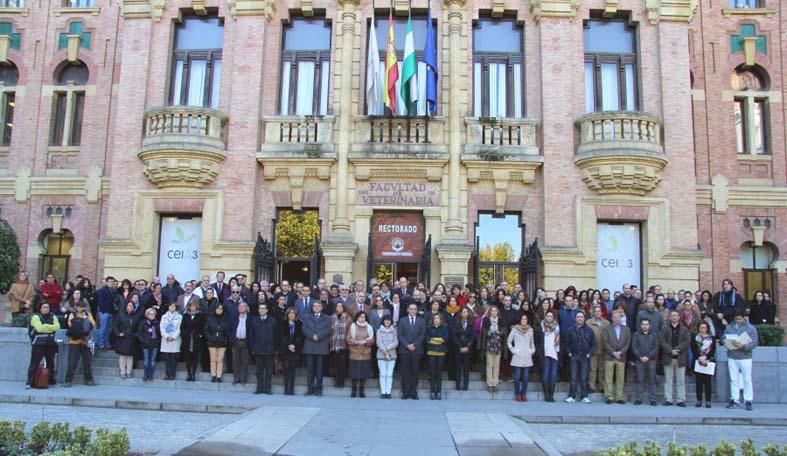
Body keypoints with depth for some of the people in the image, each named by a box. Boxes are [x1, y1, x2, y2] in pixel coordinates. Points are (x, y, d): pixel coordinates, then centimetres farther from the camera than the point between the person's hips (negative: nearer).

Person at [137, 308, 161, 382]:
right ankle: (146, 375, 12)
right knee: (146, 360, 1)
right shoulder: (143, 323, 0)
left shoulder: (157, 323, 4)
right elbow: (139, 333, 0)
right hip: (146, 345, -1)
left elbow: (160, 333, 9)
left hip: (155, 345, 1)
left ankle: (151, 375, 11)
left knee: (153, 360, 4)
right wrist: (143, 341, -9)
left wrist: (158, 341, -2)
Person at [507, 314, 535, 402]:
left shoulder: (530, 330, 9)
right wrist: (513, 350, -1)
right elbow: (509, 342, 6)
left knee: (526, 377, 1)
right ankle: (517, 395, 5)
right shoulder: (514, 329, -1)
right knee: (517, 377, -4)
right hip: (517, 357, -3)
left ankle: (524, 395, 10)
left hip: (527, 357, 3)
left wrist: (533, 350, 9)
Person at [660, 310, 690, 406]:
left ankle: (681, 400, 7)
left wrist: (677, 349, -14)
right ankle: (668, 399, 7)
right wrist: (670, 351, -14)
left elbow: (687, 341, -3)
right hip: (668, 357, 0)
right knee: (668, 379, 3)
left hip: (680, 358, 0)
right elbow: (662, 341, -2)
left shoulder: (684, 329, 8)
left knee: (681, 380, 3)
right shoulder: (665, 328, 7)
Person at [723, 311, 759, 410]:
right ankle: (734, 400, 15)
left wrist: (742, 346, -25)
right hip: (731, 357, 3)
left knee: (747, 380, 1)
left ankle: (748, 401, 8)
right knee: (733, 380, 8)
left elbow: (754, 343, -10)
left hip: (745, 358, -3)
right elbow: (723, 339, 9)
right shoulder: (729, 327, 6)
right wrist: (728, 343, -13)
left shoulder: (751, 328, -4)